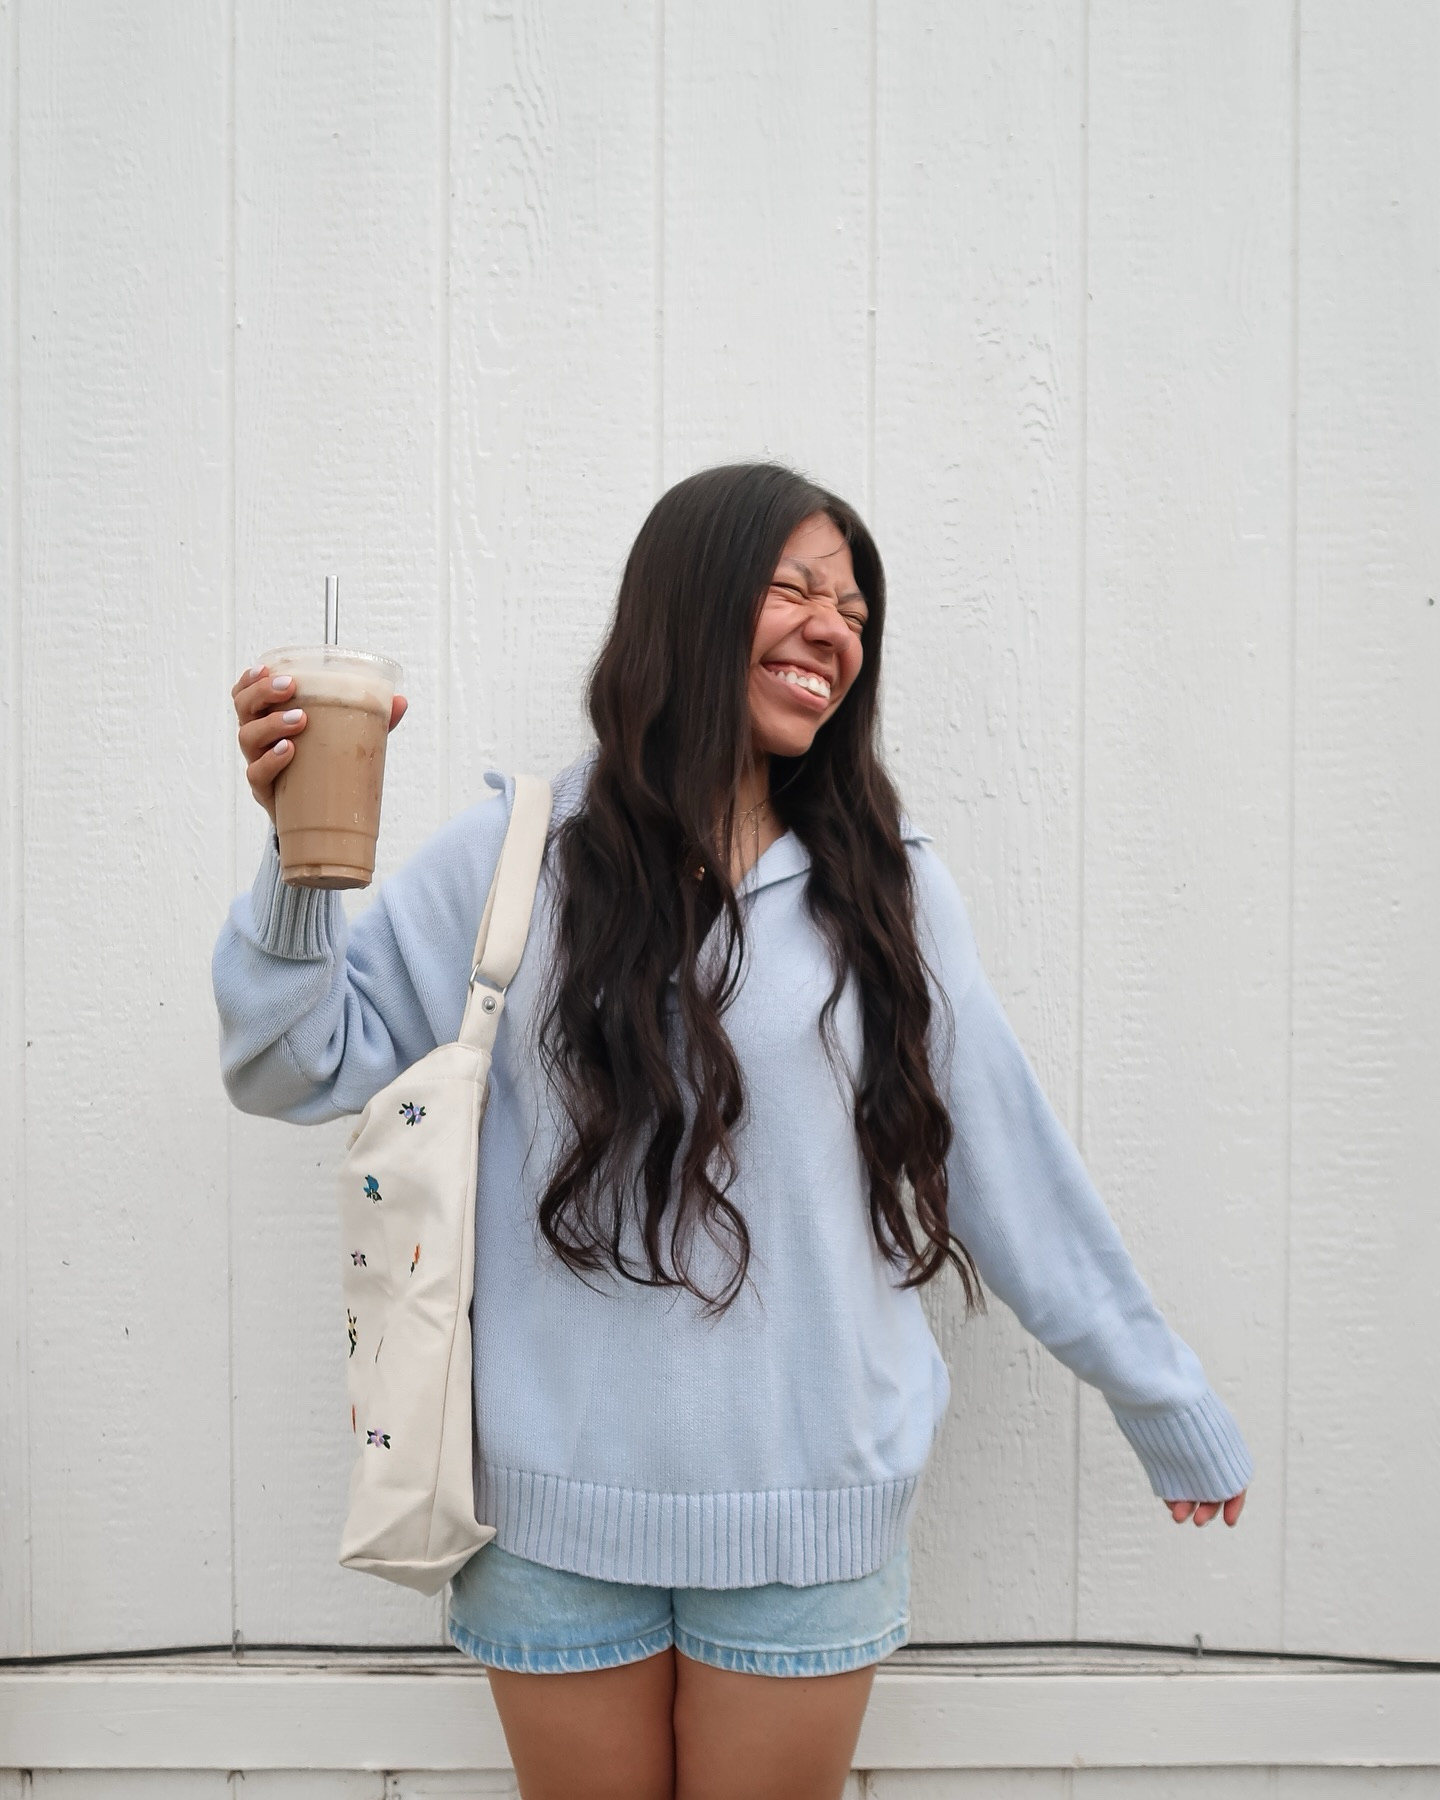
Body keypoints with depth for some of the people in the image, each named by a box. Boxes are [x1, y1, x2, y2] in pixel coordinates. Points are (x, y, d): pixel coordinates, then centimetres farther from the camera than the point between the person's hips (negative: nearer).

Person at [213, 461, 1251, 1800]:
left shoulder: (891, 889, 0)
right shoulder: (516, 858, -3)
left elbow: (1006, 1163, 5)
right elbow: (303, 1062, -1)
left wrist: (1169, 1405, 11)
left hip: (810, 1519, 1)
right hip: (561, 1517, 0)